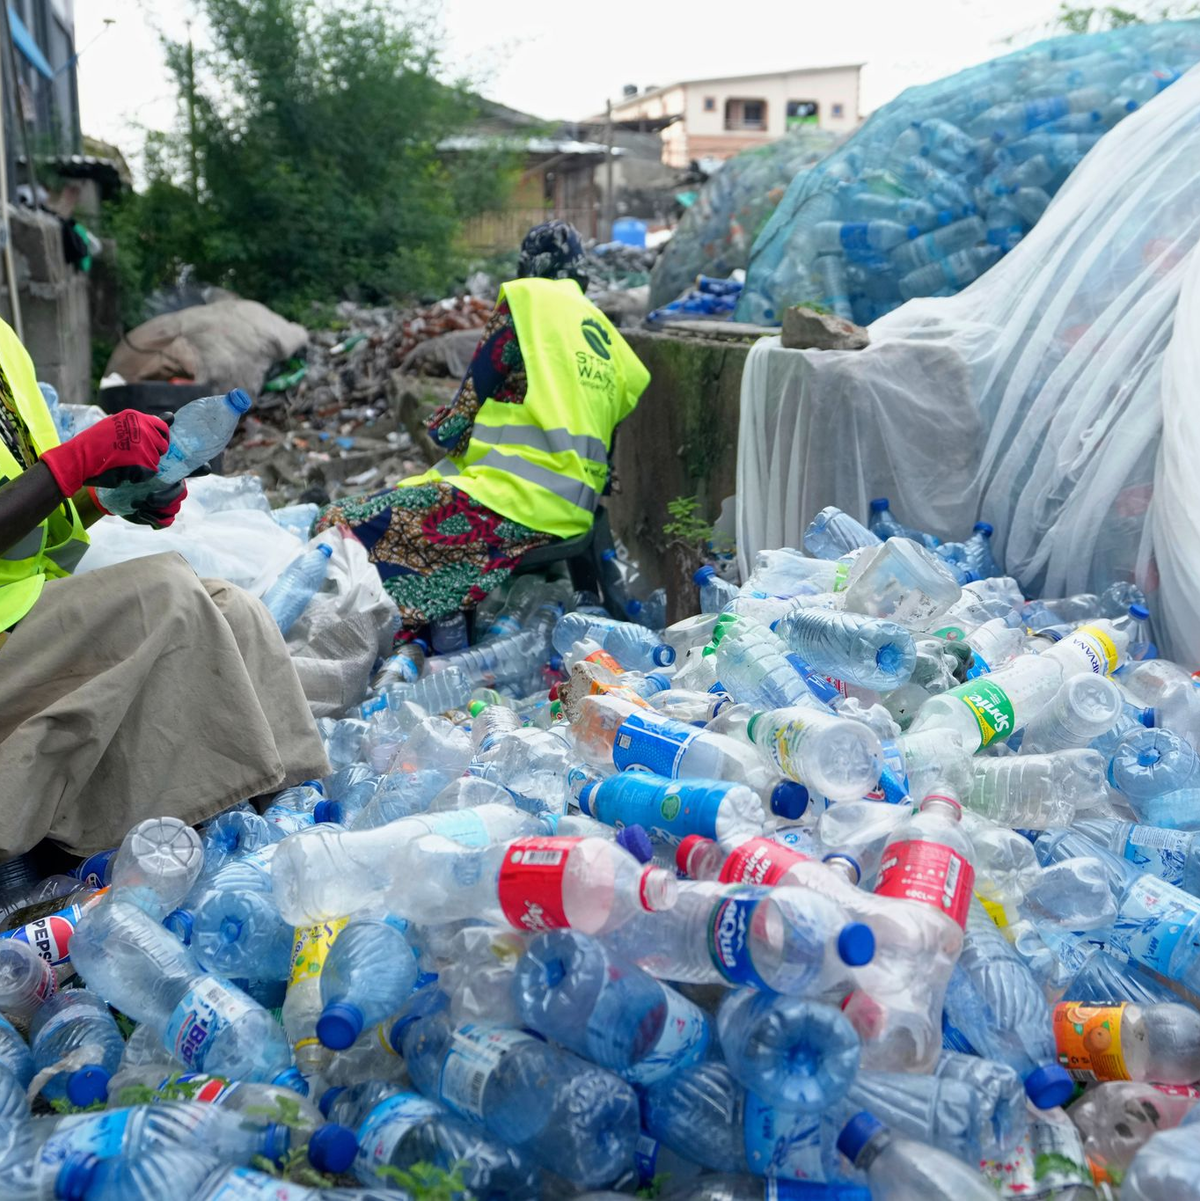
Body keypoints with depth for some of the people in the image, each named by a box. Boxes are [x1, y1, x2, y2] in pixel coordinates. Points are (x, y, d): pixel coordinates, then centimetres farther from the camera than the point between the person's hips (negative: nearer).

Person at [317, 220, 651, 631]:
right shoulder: (605, 332, 23)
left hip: (519, 504, -9)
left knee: (342, 525, -9)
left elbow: (464, 414, 3)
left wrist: (443, 427, 24)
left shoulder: (525, 297, 4)